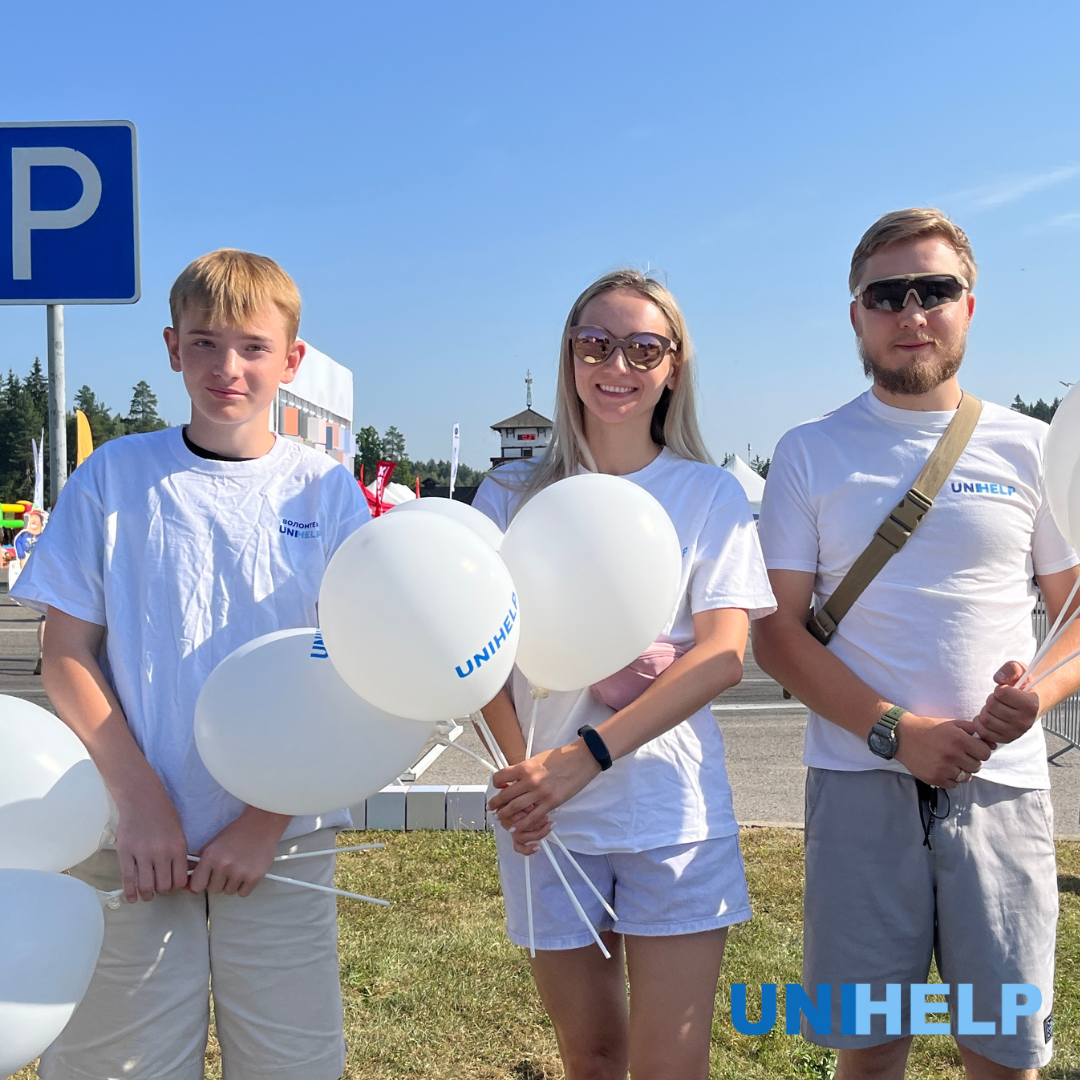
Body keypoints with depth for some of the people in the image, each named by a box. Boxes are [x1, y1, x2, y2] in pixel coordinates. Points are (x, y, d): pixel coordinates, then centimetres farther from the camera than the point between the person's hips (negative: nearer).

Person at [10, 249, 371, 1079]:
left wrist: (265, 821, -9)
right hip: (129, 843, 0)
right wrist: (140, 801, -11)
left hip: (282, 842, 0)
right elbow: (67, 657, 0)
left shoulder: (327, 492, 0)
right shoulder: (114, 475, 0)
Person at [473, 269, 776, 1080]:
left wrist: (586, 757, -21)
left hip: (674, 815, -1)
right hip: (549, 821, 2)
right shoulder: (512, 496, 5)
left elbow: (724, 656, -9)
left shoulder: (710, 495, 1)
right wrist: (521, 769, -16)